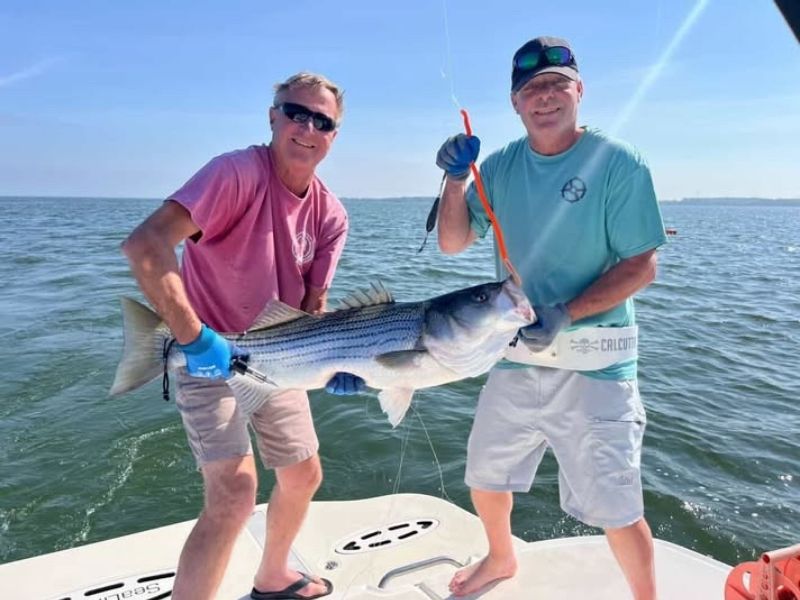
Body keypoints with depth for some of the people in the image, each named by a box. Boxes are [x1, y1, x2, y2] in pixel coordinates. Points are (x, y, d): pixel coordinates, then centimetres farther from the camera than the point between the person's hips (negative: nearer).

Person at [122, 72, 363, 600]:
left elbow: (313, 306, -1)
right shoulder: (240, 171, -23)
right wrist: (194, 337, -36)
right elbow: (145, 244, -34)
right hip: (208, 357, -7)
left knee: (304, 477, 18)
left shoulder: (331, 215, -4)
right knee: (235, 494, -20)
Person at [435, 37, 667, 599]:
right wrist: (457, 180, -10)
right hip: (515, 355, 5)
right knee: (485, 475, 19)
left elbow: (641, 265, -12)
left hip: (593, 363, -5)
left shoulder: (618, 162, -10)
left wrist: (565, 314, -23)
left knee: (614, 505, -1)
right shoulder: (500, 166, 4)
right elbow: (453, 243, 6)